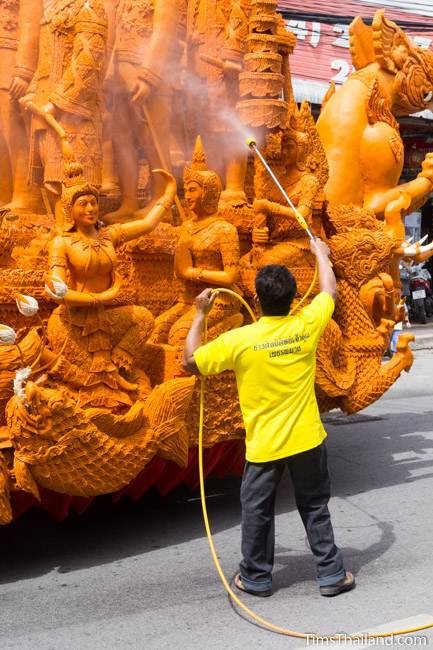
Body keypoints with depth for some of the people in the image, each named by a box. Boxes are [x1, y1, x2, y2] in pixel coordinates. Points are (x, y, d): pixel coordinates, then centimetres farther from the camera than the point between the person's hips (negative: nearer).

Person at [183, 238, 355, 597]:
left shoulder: (239, 339, -17)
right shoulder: (307, 325, -9)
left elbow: (190, 361, -6)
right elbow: (330, 290, 11)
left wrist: (200, 315, 2)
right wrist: (321, 253, 27)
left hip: (264, 444, -2)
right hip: (307, 439, 2)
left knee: (257, 510, 14)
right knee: (316, 507, 16)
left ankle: (256, 577, 26)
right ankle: (332, 574, 23)